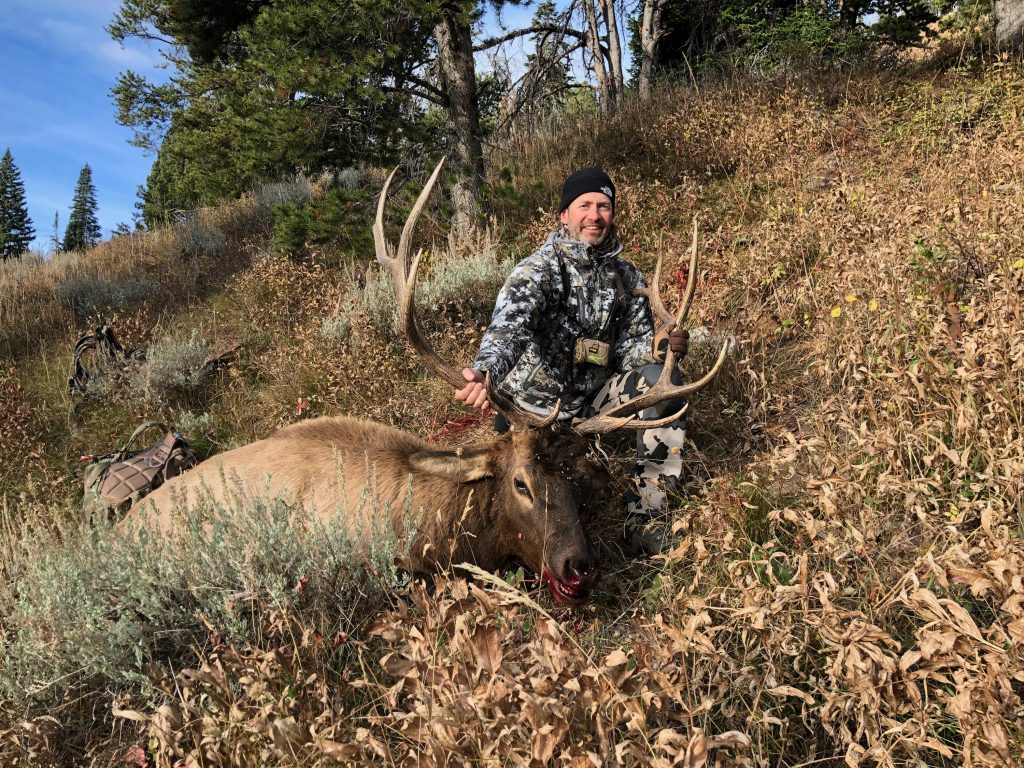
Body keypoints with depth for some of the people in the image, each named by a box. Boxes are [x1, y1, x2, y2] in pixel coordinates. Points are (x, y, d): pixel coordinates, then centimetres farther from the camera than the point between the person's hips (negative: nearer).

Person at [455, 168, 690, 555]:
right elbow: (508, 325, -35)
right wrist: (484, 371, -57)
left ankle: (643, 520, -14)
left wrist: (659, 348, -22)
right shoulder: (539, 269, -16)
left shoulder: (628, 279, 1)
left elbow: (631, 348, 3)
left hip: (591, 400, 4)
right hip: (532, 407, -4)